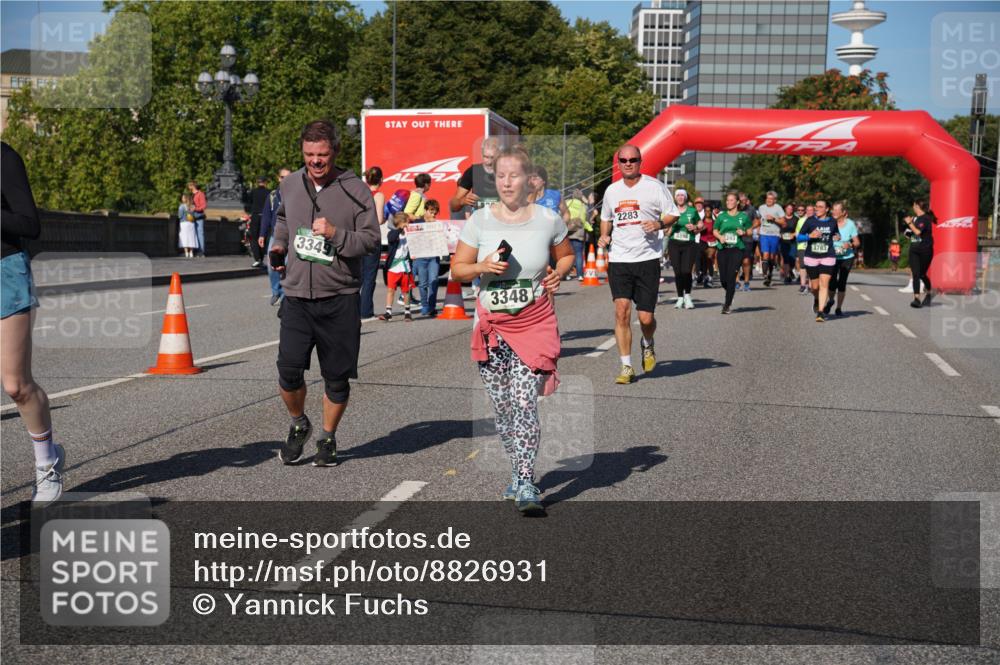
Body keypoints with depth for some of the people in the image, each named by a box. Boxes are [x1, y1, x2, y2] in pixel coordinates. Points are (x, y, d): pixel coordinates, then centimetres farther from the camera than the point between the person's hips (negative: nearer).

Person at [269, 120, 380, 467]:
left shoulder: (355, 190, -4)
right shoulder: (290, 185, 8)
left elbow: (371, 240, -6)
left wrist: (336, 234, -20)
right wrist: (278, 245, 12)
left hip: (340, 298, -2)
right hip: (296, 295, 2)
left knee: (337, 377, 6)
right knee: (289, 370, -6)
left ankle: (328, 439, 27)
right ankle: (298, 425, 23)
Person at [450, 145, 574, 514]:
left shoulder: (548, 220, 0)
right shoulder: (479, 220, 0)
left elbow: (566, 255, 18)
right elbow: (457, 268, 5)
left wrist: (558, 273, -4)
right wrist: (483, 266, -15)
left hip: (535, 322, -2)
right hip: (492, 324, 2)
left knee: (524, 402, -14)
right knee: (503, 408, 10)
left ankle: (526, 485, -13)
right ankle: (519, 473, 28)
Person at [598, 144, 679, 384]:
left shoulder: (654, 186, 0)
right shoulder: (612, 190, 13)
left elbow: (673, 214, 3)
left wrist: (659, 224, -17)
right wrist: (604, 236, 9)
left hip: (647, 258, -2)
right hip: (619, 259, 3)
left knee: (646, 317, -2)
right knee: (621, 311, -11)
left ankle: (647, 345, 33)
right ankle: (626, 367, -4)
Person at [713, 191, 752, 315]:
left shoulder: (743, 216, 5)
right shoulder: (721, 216, 8)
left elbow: (750, 230, 14)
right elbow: (715, 230, 14)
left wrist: (744, 233, -8)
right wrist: (720, 237, -6)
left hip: (737, 249, -2)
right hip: (723, 249, 2)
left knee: (731, 277, -11)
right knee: (723, 279, 3)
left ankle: (727, 305, -4)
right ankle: (729, 295, 36)